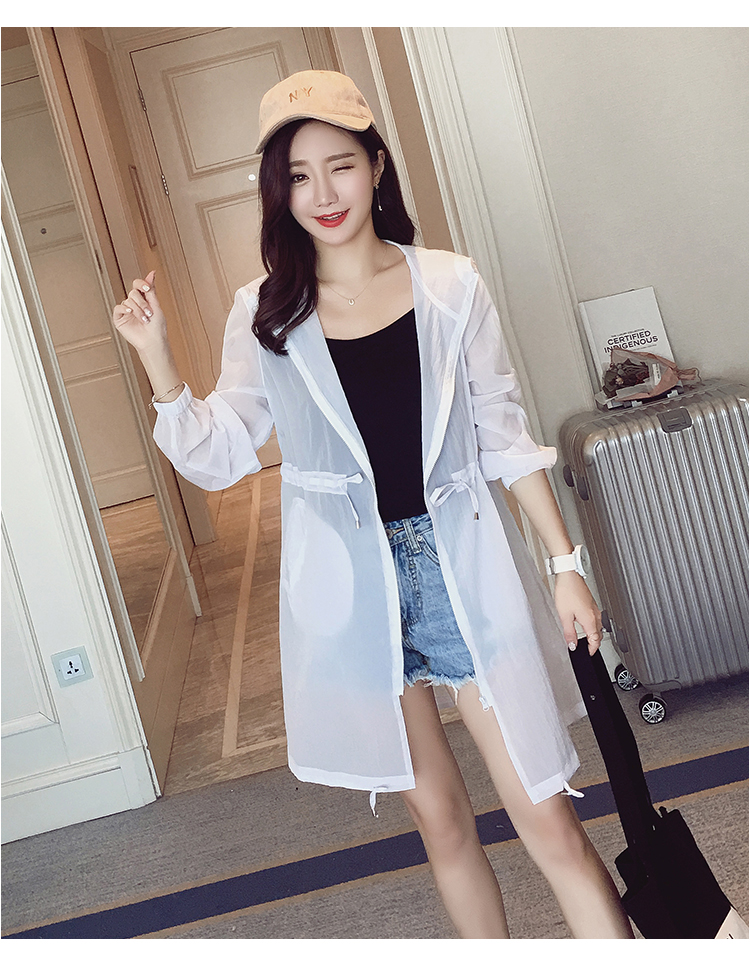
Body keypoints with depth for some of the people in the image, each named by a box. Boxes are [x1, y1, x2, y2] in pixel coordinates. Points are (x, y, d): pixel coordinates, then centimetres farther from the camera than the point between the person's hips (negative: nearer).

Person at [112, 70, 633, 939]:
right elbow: (218, 458, 3)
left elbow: (505, 436, 3)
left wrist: (565, 564, 2)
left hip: (462, 565, 0)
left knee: (548, 821, 2)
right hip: (349, 586, 1)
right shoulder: (264, 314, 0)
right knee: (439, 818, 15)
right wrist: (157, 360, -9)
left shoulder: (449, 286, -1)